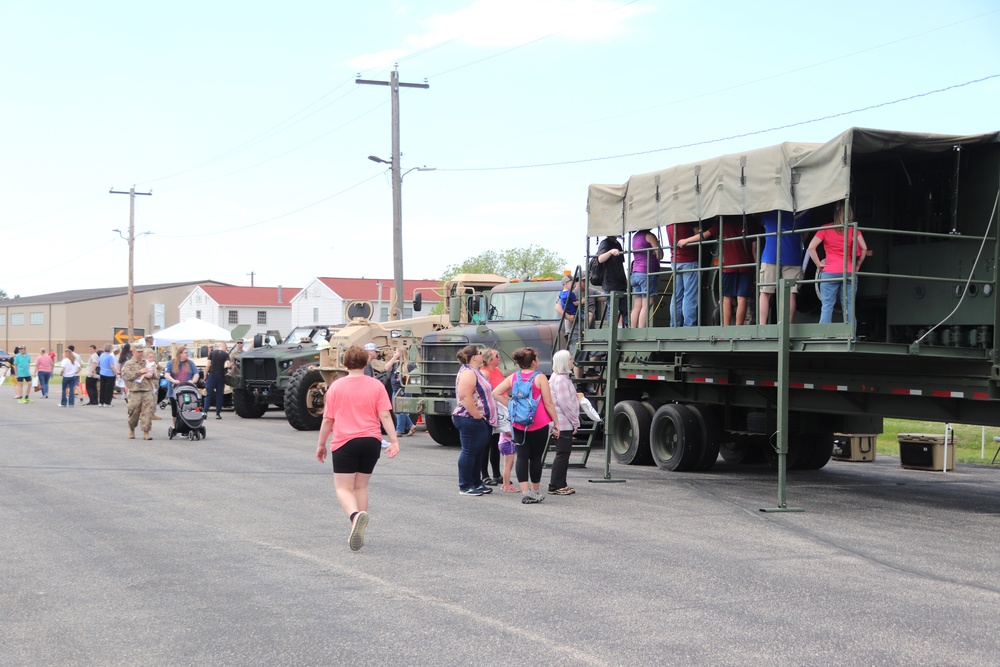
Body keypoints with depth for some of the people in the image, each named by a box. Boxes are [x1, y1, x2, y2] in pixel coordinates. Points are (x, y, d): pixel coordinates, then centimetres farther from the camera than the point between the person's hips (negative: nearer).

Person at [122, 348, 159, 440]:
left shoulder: (149, 364, 20)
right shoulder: (129, 364, 9)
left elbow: (158, 374, 18)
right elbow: (126, 375, -6)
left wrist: (151, 374, -4)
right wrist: (139, 372, -9)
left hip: (148, 391, 2)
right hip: (135, 392, -2)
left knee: (148, 411, -8)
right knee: (134, 412, 1)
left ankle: (146, 432, -6)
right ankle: (131, 430, 25)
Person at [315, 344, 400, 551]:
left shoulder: (336, 386, -1)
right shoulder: (376, 386, 2)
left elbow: (327, 420, 2)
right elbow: (385, 416, -5)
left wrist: (321, 444, 12)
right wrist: (394, 441, -5)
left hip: (344, 442, -3)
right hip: (371, 441, 3)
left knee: (343, 488, 1)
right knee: (361, 486, 15)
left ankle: (355, 515, -29)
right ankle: (358, 531, 13)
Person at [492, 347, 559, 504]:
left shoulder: (513, 377, 4)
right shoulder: (540, 378, -9)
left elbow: (496, 393, 1)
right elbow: (548, 403, -8)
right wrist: (556, 422, 1)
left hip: (519, 424, 3)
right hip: (539, 424, -3)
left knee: (522, 456, 3)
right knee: (536, 457, 7)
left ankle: (525, 492, -6)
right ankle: (535, 492, 16)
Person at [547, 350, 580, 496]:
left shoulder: (562, 378, 17)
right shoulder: (560, 379, -17)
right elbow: (565, 403, -20)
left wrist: (574, 421, 19)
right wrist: (575, 422, -14)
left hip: (565, 424, 11)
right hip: (564, 423, -11)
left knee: (564, 453, 14)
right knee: (562, 454, -7)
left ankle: (561, 485, 19)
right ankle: (555, 486, -4)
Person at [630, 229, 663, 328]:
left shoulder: (635, 237, 17)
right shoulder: (649, 236, -5)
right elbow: (660, 255, -5)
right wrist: (658, 244, 13)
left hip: (635, 272, 7)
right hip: (647, 273, -7)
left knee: (637, 306, 4)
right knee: (646, 305, -10)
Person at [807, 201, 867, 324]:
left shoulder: (825, 229, -1)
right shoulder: (853, 229, 3)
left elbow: (811, 247, -8)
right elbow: (864, 248, -2)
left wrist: (819, 264, -1)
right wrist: (857, 265, 9)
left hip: (830, 273, -2)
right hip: (849, 272, 2)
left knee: (827, 307, -1)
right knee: (849, 308, 4)